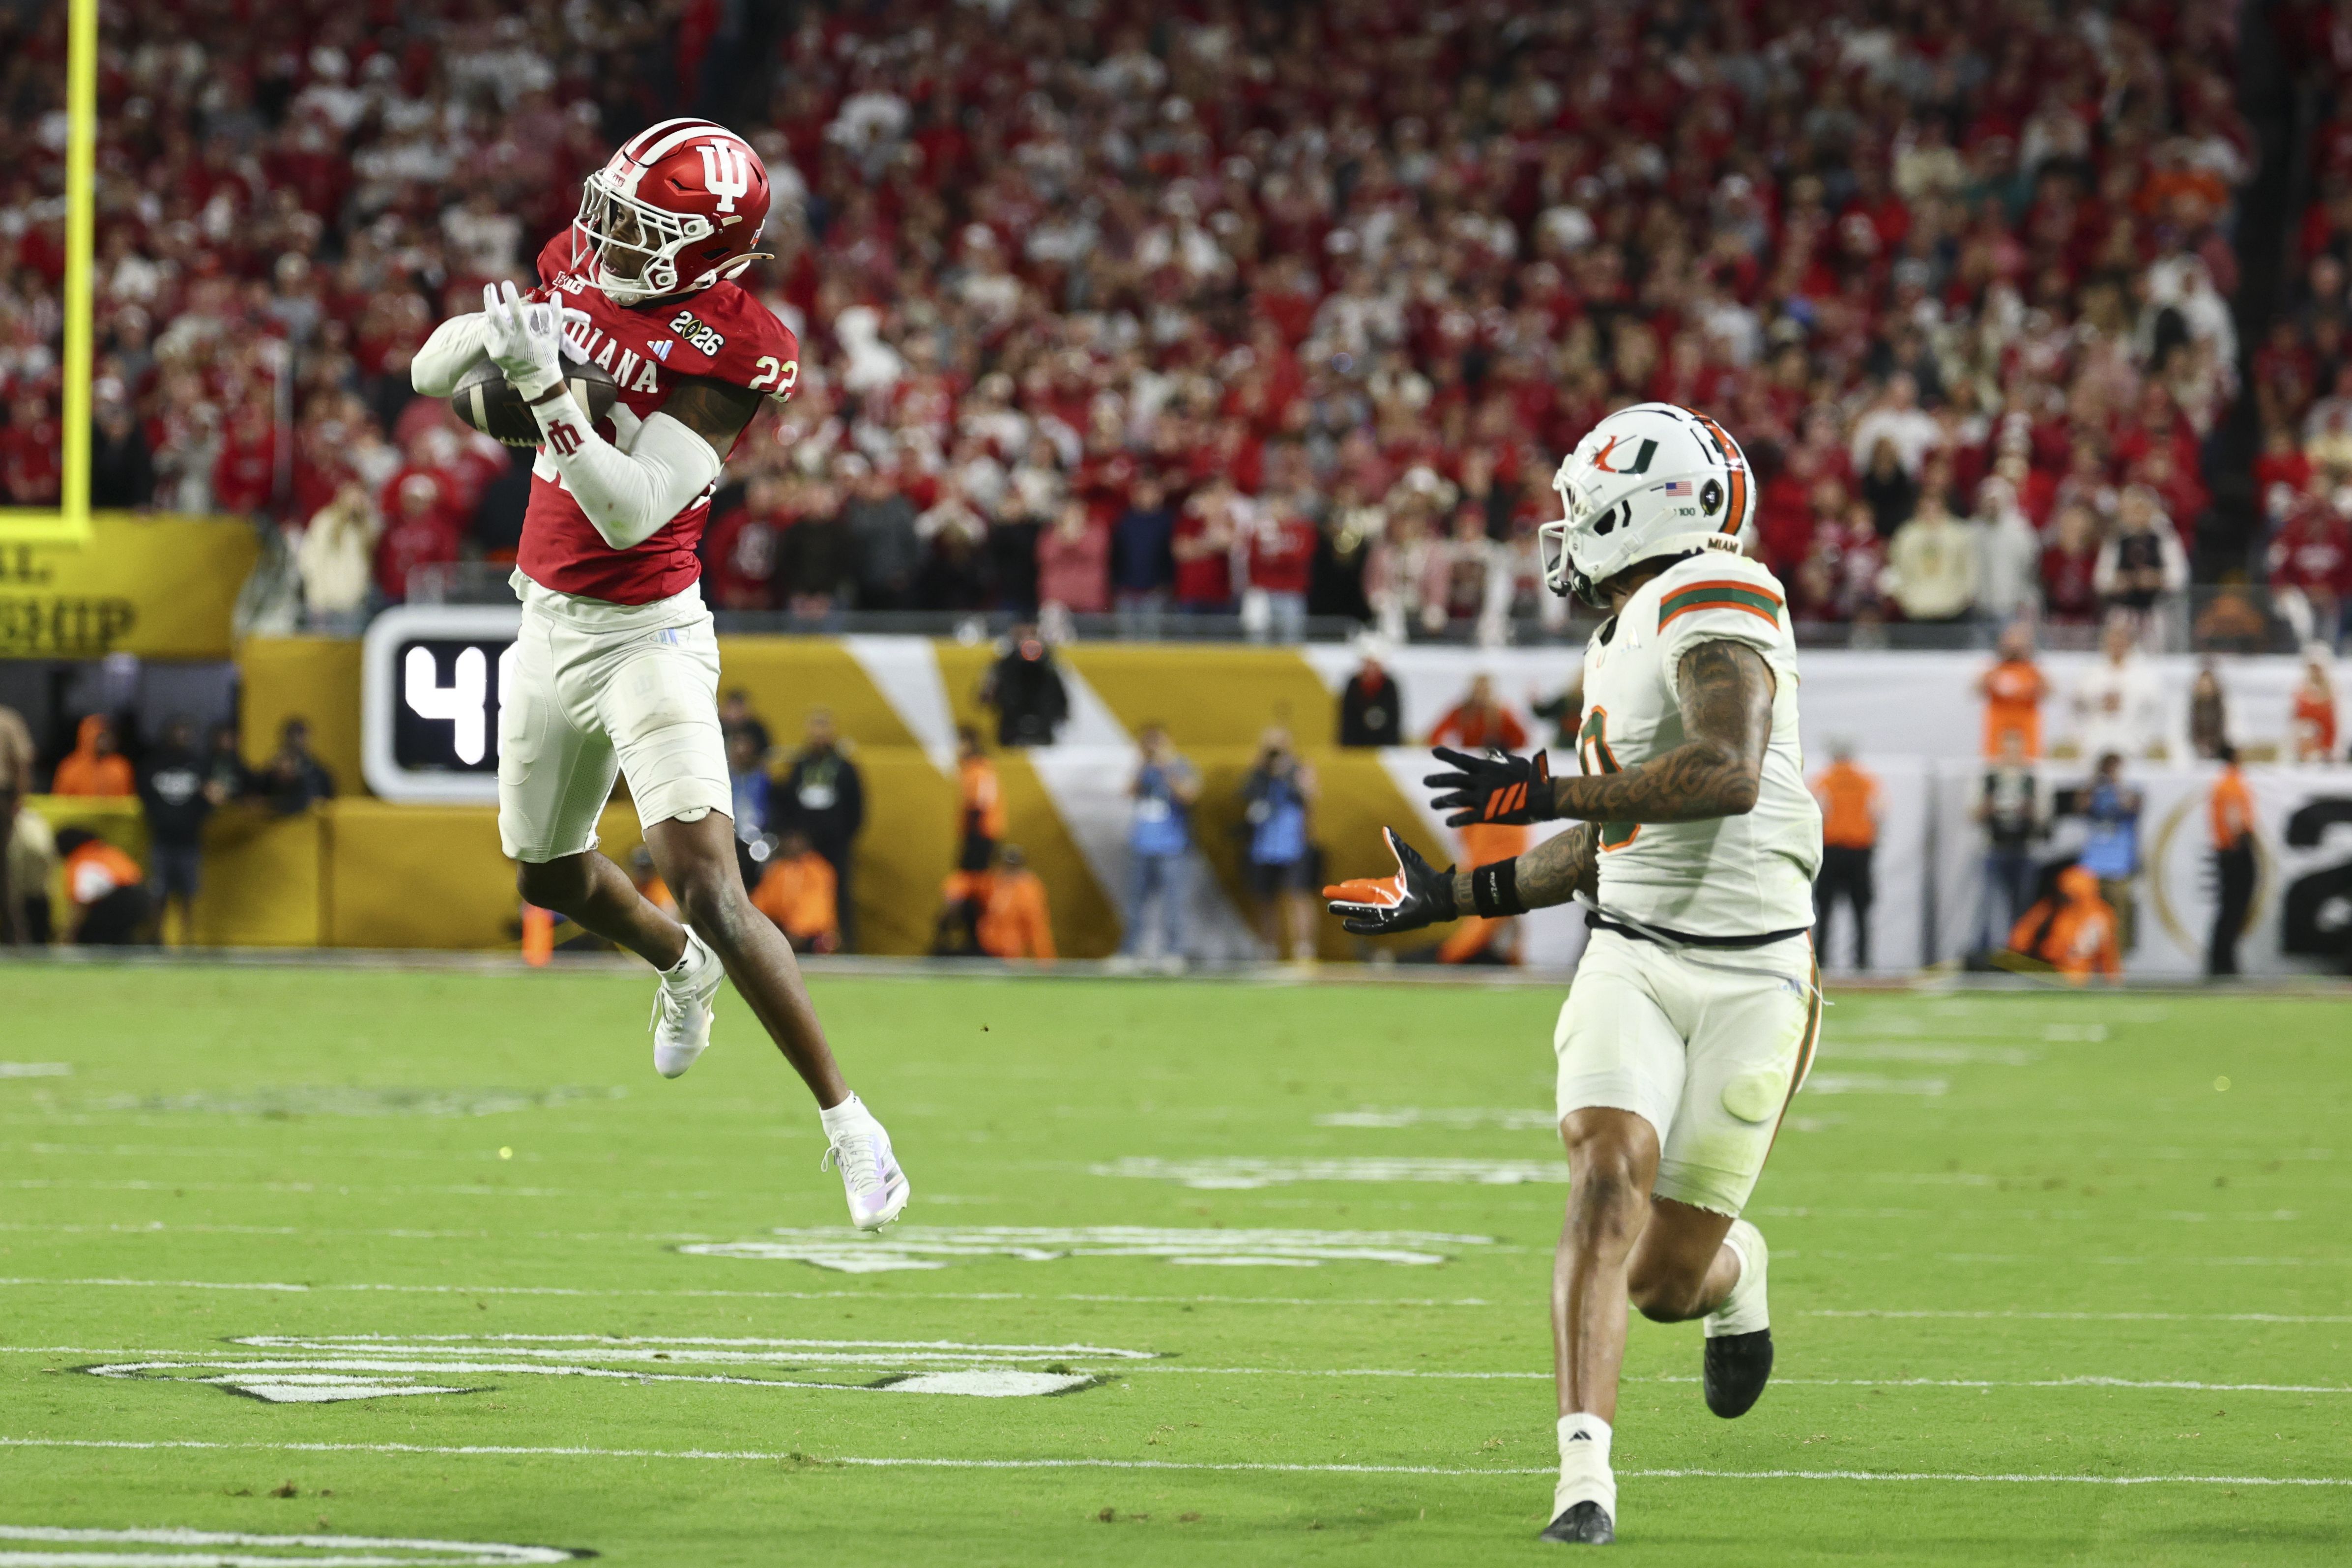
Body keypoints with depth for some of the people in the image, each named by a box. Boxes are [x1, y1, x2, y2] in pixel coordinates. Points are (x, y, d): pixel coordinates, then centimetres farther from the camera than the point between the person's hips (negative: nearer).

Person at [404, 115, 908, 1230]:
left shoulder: (729, 352, -20)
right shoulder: (576, 273, 0)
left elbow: (631, 513, -28)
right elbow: (429, 374, 7)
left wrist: (546, 387, -37)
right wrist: (489, 335, -15)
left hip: (643, 635, -8)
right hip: (548, 625, 8)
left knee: (710, 895, -20)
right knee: (548, 875, 24)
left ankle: (848, 1126, -11)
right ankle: (683, 971, 56)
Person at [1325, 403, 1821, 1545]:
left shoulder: (1714, 602, -13)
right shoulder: (1624, 639, 15)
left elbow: (1729, 773, -29)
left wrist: (1547, 795, -24)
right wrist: (1450, 895, 24)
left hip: (1748, 976, -6)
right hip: (1632, 961, 6)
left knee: (1666, 1281, 0)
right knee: (1609, 1176, -19)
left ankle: (1739, 1271, 37)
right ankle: (1585, 1469, -23)